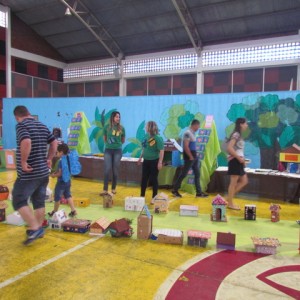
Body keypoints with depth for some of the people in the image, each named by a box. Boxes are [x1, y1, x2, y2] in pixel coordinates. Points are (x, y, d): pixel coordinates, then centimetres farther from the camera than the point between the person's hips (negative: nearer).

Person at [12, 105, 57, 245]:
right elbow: (54, 142, 17)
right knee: (39, 201, 15)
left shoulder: (21, 125, -11)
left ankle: (35, 228, -3)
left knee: (18, 201, 3)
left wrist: (23, 161, -21)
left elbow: (26, 142, -30)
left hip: (29, 174, -8)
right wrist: (49, 159, 18)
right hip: (43, 172, 8)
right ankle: (39, 229, 25)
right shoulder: (42, 126, 11)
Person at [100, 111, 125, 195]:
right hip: (108, 150, 0)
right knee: (107, 170, -5)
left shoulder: (121, 128, -1)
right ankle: (105, 189, -1)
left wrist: (117, 144, 7)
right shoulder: (107, 127, -1)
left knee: (115, 171, 6)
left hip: (118, 150, 0)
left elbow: (123, 140, 11)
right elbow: (104, 139, 13)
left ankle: (113, 189, 18)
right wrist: (109, 144, 9)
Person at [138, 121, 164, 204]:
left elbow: (161, 151, -19)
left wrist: (160, 162, -24)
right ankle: (142, 196, 25)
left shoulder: (158, 138, -17)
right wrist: (140, 157, 20)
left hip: (154, 161, -7)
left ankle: (154, 198, 16)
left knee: (153, 179, 3)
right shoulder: (146, 135, 5)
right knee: (144, 178, 12)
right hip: (146, 160, 7)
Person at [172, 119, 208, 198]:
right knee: (183, 174, 0)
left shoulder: (193, 133, 12)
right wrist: (191, 157, -17)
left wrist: (195, 156, 12)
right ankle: (175, 190, 13)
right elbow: (186, 147, -22)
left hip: (194, 157, 9)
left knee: (197, 174, 10)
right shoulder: (187, 133, -16)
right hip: (189, 157, -9)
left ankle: (199, 192, 16)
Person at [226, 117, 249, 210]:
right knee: (233, 182, -4)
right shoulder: (236, 135, -12)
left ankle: (229, 198, 15)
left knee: (244, 181, 12)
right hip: (235, 160, -10)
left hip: (238, 161, 10)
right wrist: (239, 158, -20)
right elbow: (229, 148, -23)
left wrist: (242, 159, 9)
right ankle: (230, 203, 5)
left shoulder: (239, 135, 17)